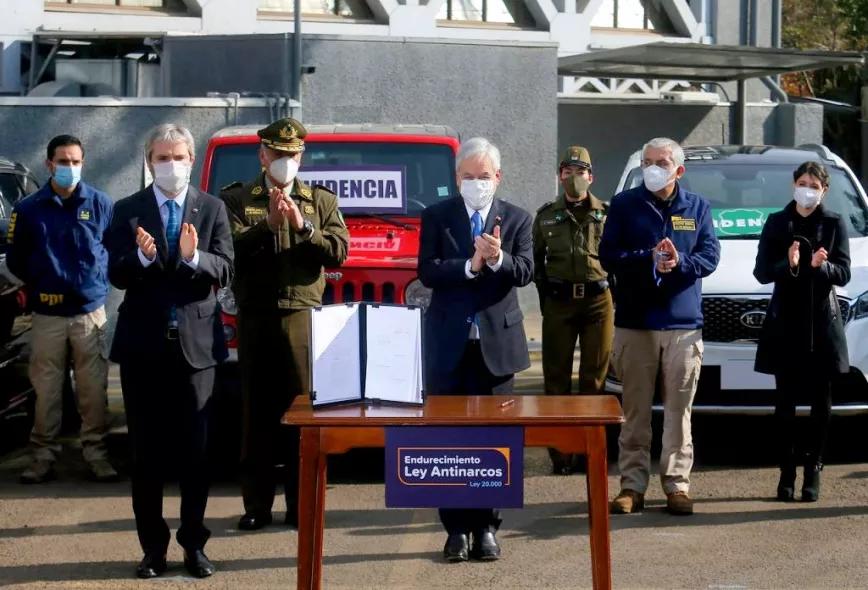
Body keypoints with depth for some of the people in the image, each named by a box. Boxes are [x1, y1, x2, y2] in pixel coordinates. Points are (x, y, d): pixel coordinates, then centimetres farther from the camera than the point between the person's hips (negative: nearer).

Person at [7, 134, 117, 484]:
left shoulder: (101, 204, 1)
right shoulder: (28, 208, 1)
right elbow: (15, 259, 8)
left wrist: (98, 280, 2)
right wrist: (39, 285, 5)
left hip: (90, 311, 0)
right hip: (47, 315, 0)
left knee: (93, 389, 1)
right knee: (46, 390, 3)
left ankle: (96, 455, 9)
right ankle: (43, 456, 10)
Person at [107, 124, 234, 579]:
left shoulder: (212, 208, 3)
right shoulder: (128, 211, 2)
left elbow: (224, 272, -6)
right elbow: (116, 275, -5)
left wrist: (194, 258, -25)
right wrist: (142, 258, -25)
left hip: (194, 341, 0)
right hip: (143, 344, 0)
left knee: (195, 450, 5)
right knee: (146, 452, 6)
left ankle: (194, 544, 15)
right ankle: (153, 547, 14)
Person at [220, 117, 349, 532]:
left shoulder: (322, 201, 13)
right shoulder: (236, 199, 9)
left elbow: (338, 251, 0)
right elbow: (230, 248, -7)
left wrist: (303, 227, -13)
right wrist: (268, 225, -17)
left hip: (303, 318, 0)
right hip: (255, 319, 0)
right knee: (256, 413, 1)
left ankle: (302, 505, 2)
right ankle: (256, 504, 6)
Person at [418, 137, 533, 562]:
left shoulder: (517, 219, 6)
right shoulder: (436, 217, 5)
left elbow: (524, 272, -7)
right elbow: (427, 271, -8)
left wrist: (498, 259, -25)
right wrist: (471, 266, -20)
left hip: (496, 342, 0)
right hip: (449, 343, 0)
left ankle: (486, 527, 11)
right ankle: (456, 528, 7)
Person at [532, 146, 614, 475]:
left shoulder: (605, 214, 6)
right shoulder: (546, 215, 10)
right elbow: (536, 259, 15)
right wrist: (544, 293, 9)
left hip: (598, 299, -1)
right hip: (558, 301, 1)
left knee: (594, 376, 1)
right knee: (556, 377, -1)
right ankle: (560, 452, 1)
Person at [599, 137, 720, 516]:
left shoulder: (697, 208, 8)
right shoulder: (624, 205, 4)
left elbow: (710, 256, 1)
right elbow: (608, 256, -3)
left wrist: (679, 262, -19)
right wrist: (650, 258, -17)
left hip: (683, 324, 1)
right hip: (634, 324, -1)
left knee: (679, 410, 2)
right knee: (635, 410, 2)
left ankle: (677, 483, 6)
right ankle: (632, 484, 6)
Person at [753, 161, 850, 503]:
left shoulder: (834, 224, 3)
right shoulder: (776, 223, 5)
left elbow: (844, 274, -2)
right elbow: (761, 271, -1)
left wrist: (821, 267, -23)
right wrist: (788, 265, -20)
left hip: (822, 321, 0)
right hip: (785, 321, 1)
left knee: (820, 401, 3)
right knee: (786, 401, 2)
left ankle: (813, 471, 9)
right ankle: (787, 473, 7)